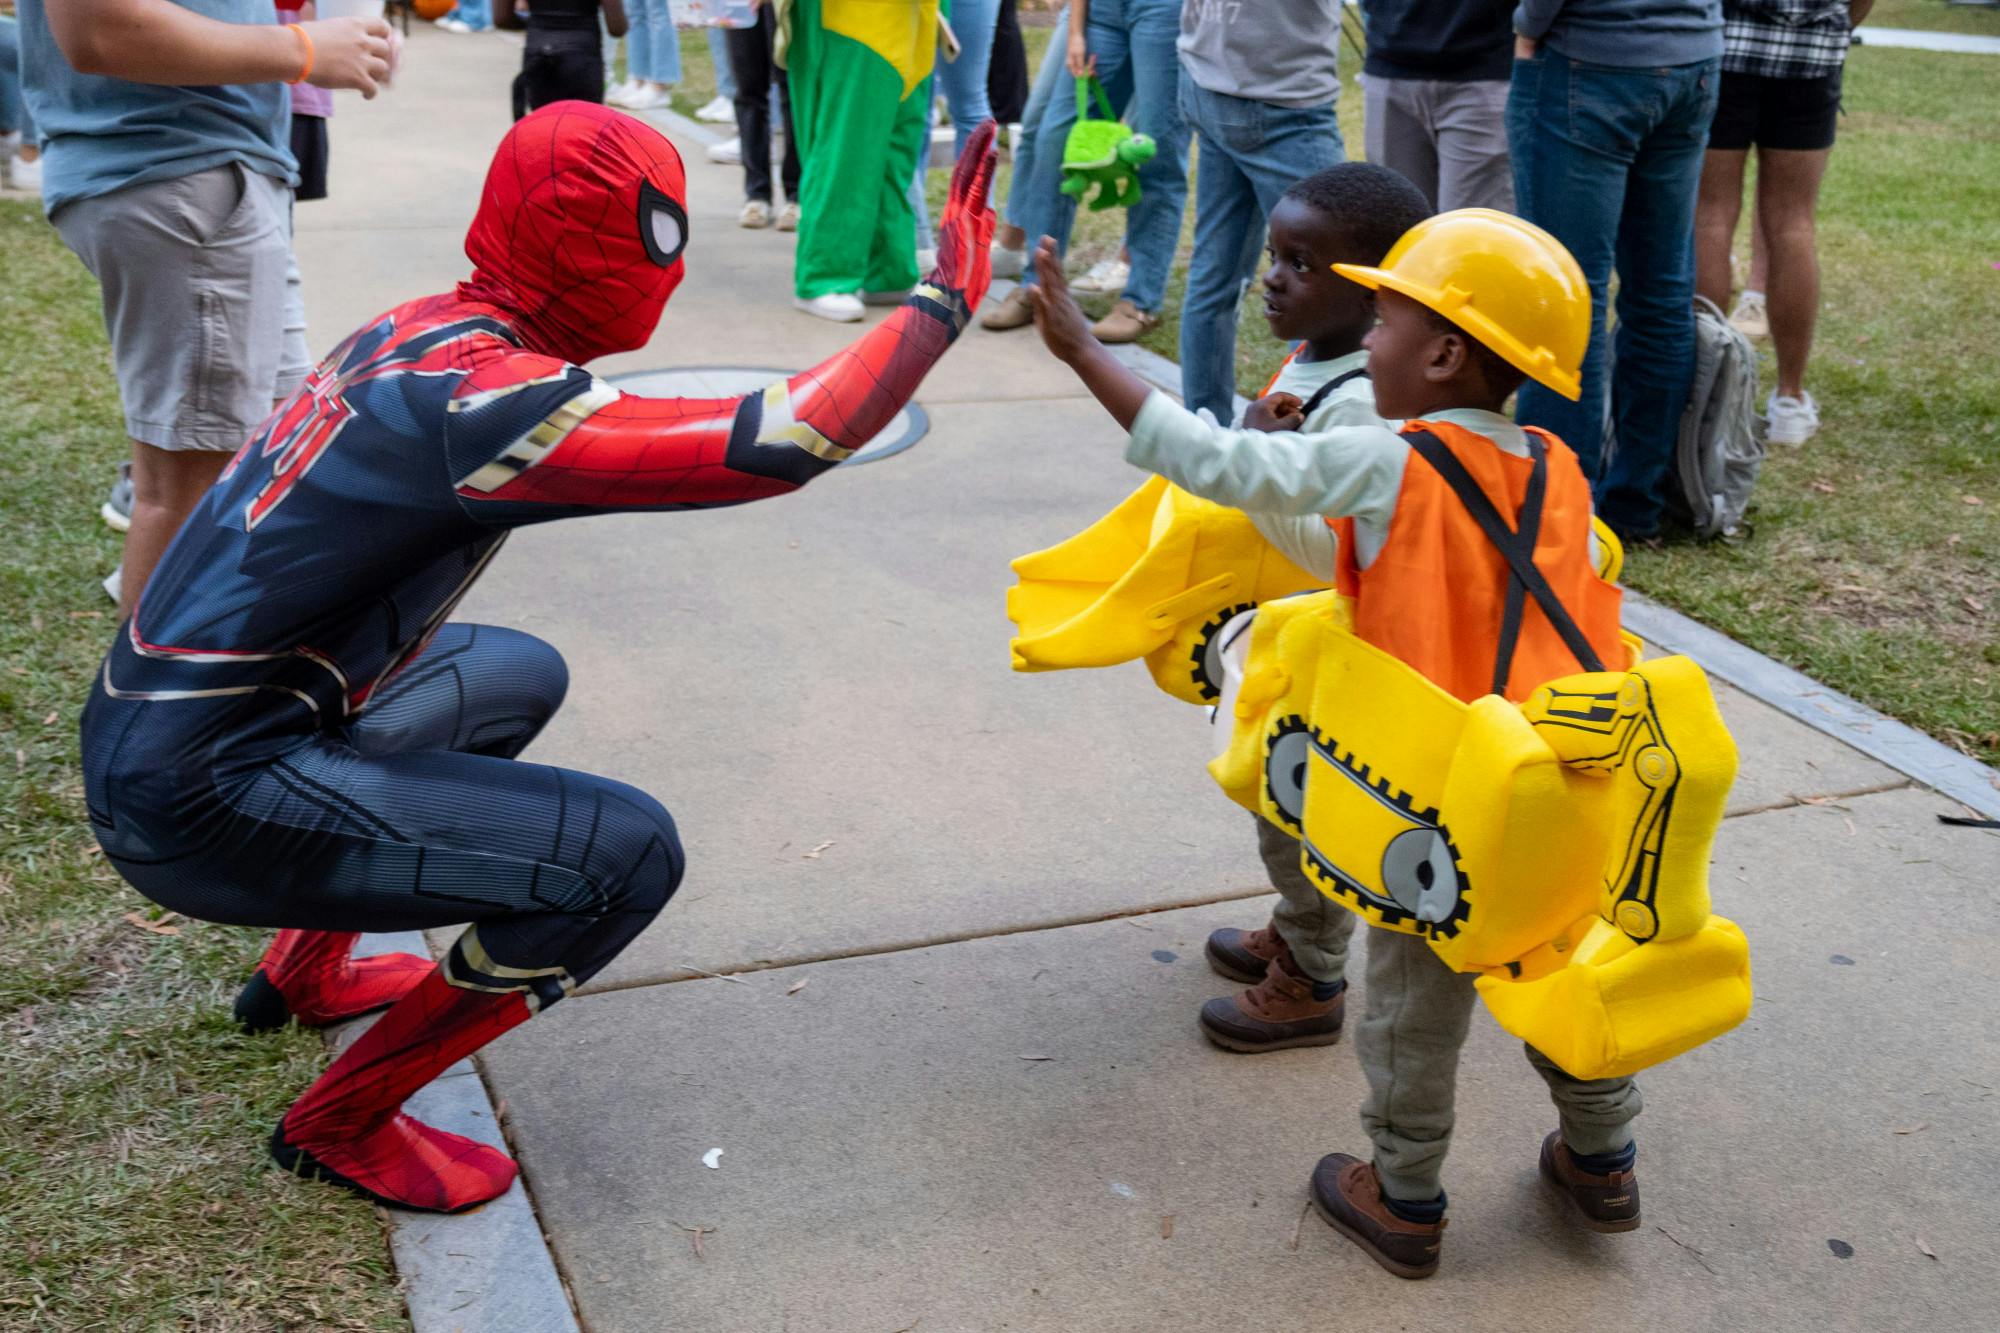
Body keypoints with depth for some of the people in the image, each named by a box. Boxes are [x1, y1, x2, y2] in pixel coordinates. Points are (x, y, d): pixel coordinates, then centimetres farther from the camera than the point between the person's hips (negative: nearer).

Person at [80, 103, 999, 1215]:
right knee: (628, 855, -14)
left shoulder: (415, 331, 4)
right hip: (202, 800, -10)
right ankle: (343, 1123, 3)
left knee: (521, 676, 27)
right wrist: (946, 300, -20)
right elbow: (779, 445, -30)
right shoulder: (478, 395, -24)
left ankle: (304, 973, 33)